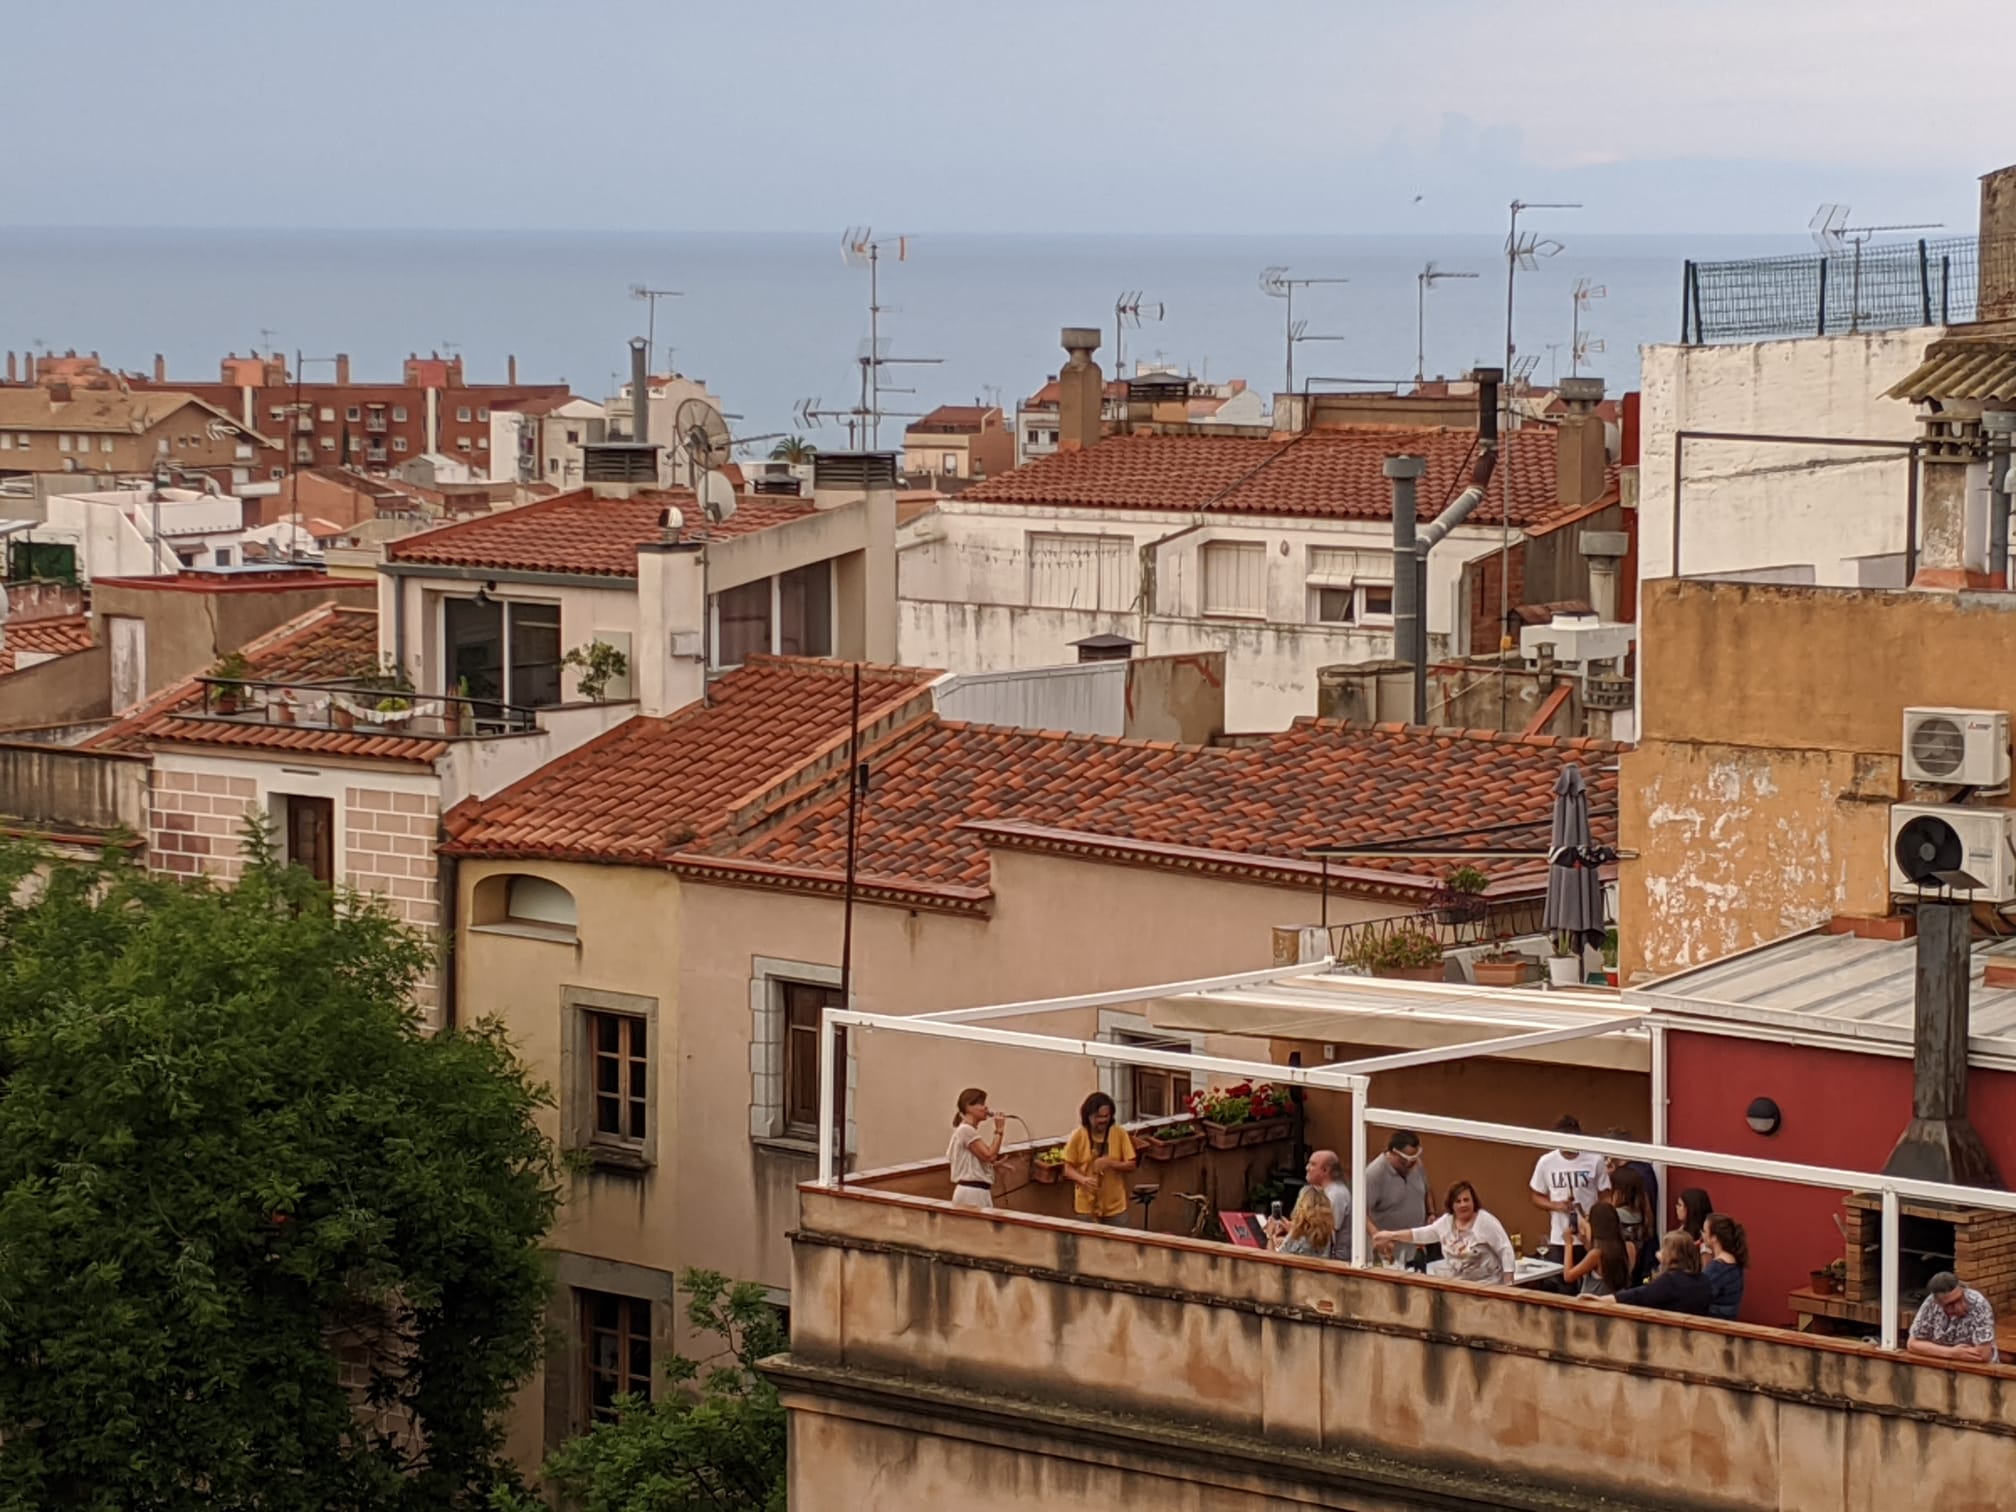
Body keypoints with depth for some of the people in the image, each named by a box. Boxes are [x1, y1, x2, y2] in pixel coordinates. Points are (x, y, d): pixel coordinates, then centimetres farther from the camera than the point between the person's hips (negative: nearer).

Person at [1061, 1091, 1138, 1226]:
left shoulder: (1120, 1134, -4)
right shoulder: (1078, 1136, -7)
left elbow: (1131, 1165, -3)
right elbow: (1068, 1169, -3)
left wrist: (1110, 1163, -21)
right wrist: (1083, 1180, -24)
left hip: (1115, 1205, 1)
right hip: (1087, 1206, -1)